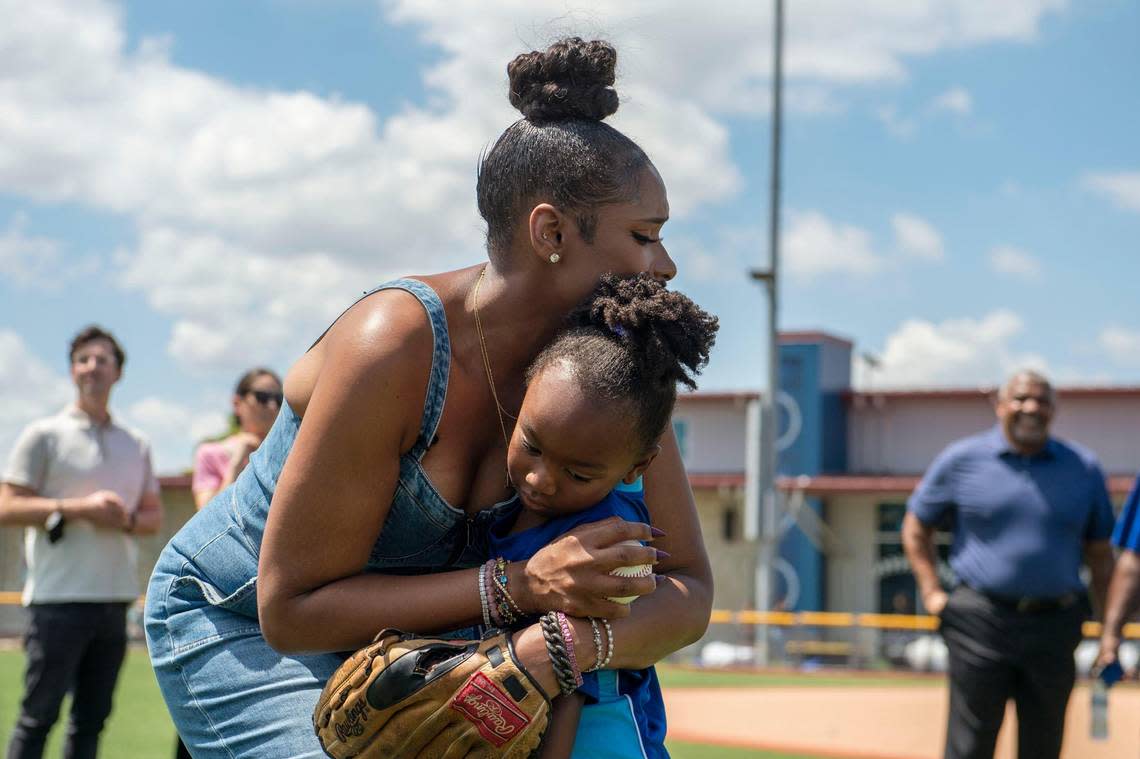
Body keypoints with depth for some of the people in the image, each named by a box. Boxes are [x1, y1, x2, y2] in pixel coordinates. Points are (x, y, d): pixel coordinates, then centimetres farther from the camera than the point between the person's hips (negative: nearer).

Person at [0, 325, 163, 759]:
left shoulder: (136, 446, 16)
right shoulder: (44, 435, 1)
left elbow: (154, 516, 18)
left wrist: (126, 520, -5)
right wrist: (78, 508, -15)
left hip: (114, 597, 5)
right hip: (59, 597, -5)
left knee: (92, 716, 8)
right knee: (39, 715, -5)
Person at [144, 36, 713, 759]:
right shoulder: (392, 348, -33)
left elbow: (690, 590, -16)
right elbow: (292, 610, -29)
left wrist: (571, 644, -39)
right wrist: (522, 584, -36)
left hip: (394, 631, 7)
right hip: (235, 624, -6)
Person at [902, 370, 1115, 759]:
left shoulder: (1083, 468, 8)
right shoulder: (961, 460, 4)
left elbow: (1100, 552, 12)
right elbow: (916, 527, 14)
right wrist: (931, 592, 2)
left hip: (1055, 625, 2)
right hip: (980, 623, -2)